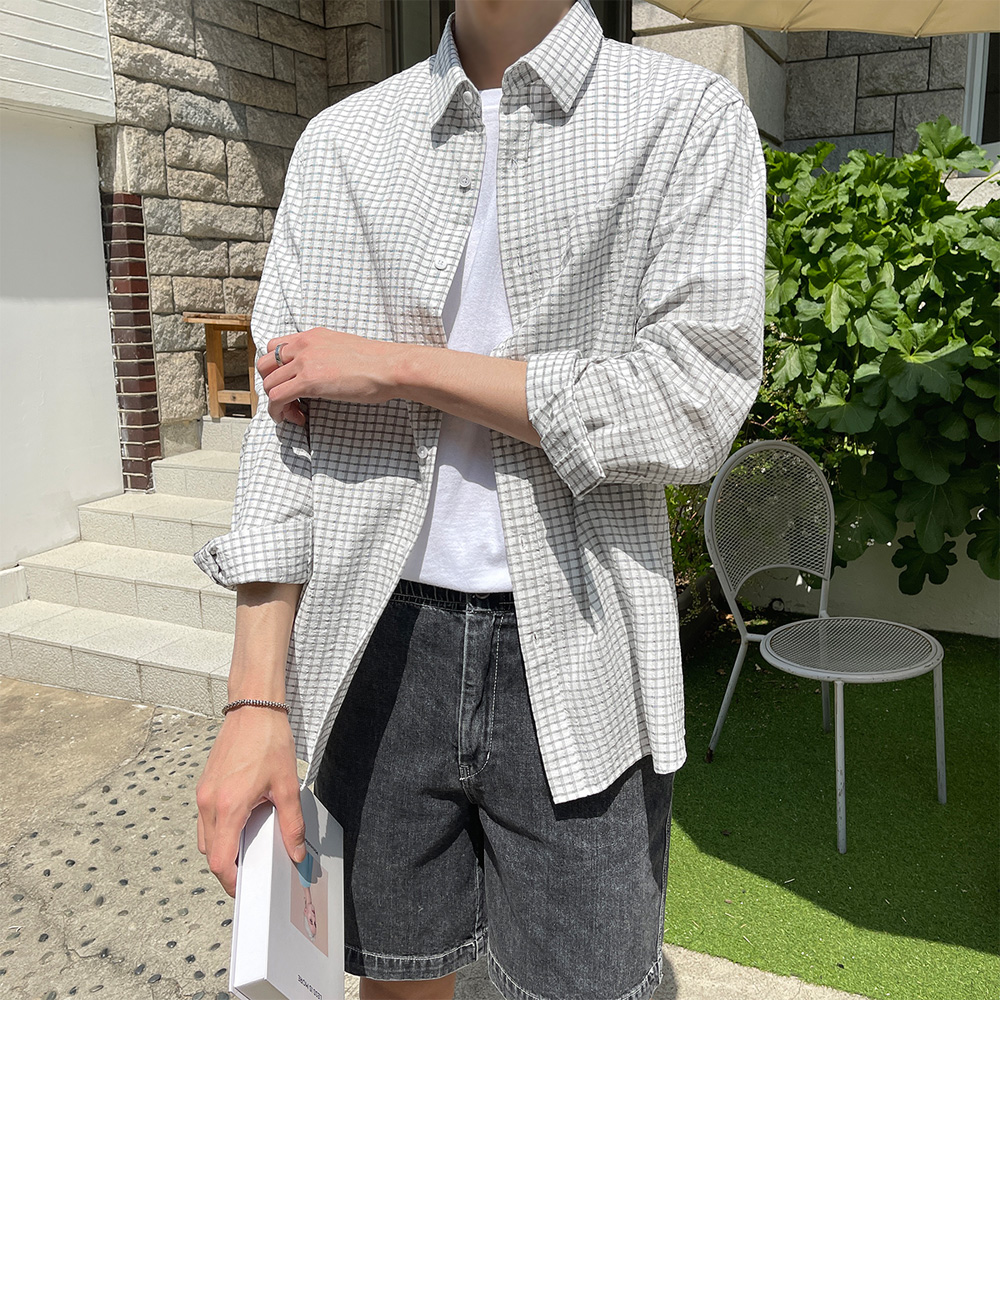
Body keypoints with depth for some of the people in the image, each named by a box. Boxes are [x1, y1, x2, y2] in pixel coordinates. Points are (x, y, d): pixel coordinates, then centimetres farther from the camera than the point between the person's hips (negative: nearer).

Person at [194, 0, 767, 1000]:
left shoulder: (691, 117, 1)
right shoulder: (338, 142, 8)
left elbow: (693, 410, -12)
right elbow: (286, 423, 2)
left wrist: (400, 364, -11)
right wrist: (258, 696, -5)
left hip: (576, 657, -2)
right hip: (380, 648, 3)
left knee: (579, 989, 7)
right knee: (399, 978, 16)